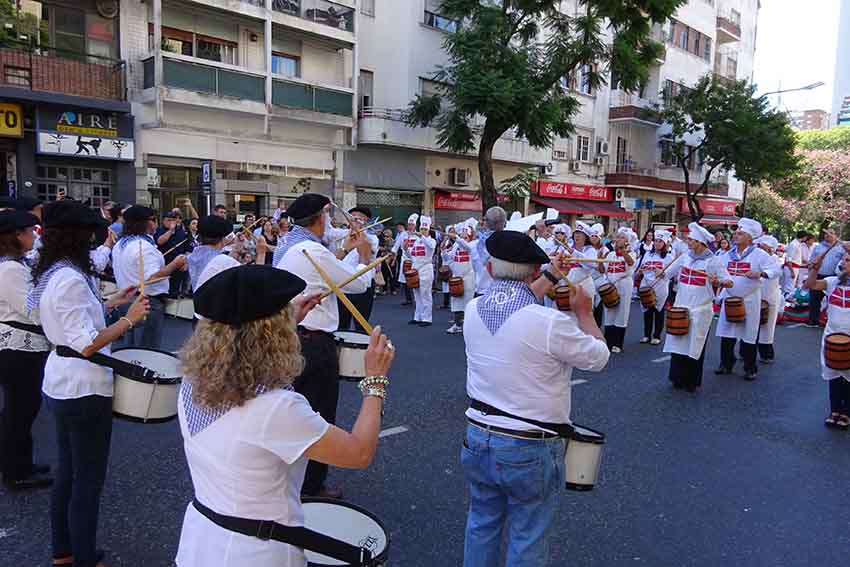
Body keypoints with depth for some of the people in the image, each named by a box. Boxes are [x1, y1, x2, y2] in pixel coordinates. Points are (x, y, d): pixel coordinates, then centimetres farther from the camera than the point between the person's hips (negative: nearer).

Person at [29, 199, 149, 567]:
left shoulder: (47, 274, 6)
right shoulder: (71, 278, -23)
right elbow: (87, 344, -27)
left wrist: (110, 303, 15)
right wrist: (129, 318, -22)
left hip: (60, 383, 10)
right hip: (84, 389, -10)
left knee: (67, 472, 21)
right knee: (88, 481, 4)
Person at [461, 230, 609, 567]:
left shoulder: (473, 310, -5)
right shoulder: (551, 323, -24)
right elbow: (598, 357, -7)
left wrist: (551, 276, 22)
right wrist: (584, 313, 8)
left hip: (478, 438, 6)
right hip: (531, 451, -5)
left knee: (482, 526, 24)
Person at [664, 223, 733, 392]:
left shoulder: (713, 261, -8)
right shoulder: (685, 257, 6)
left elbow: (730, 282, -12)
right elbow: (672, 273, 22)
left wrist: (718, 282, -31)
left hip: (700, 310, -4)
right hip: (680, 307, 4)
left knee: (695, 345, 3)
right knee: (678, 343, 6)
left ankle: (692, 381, 17)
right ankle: (678, 378, 20)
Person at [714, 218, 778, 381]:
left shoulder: (758, 254, -7)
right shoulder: (728, 254, 7)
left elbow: (775, 269, -11)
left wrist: (759, 273, -27)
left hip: (749, 300, -4)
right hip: (730, 298, 4)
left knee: (748, 335, 3)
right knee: (726, 332, 7)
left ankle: (750, 368, 16)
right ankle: (726, 364, 22)